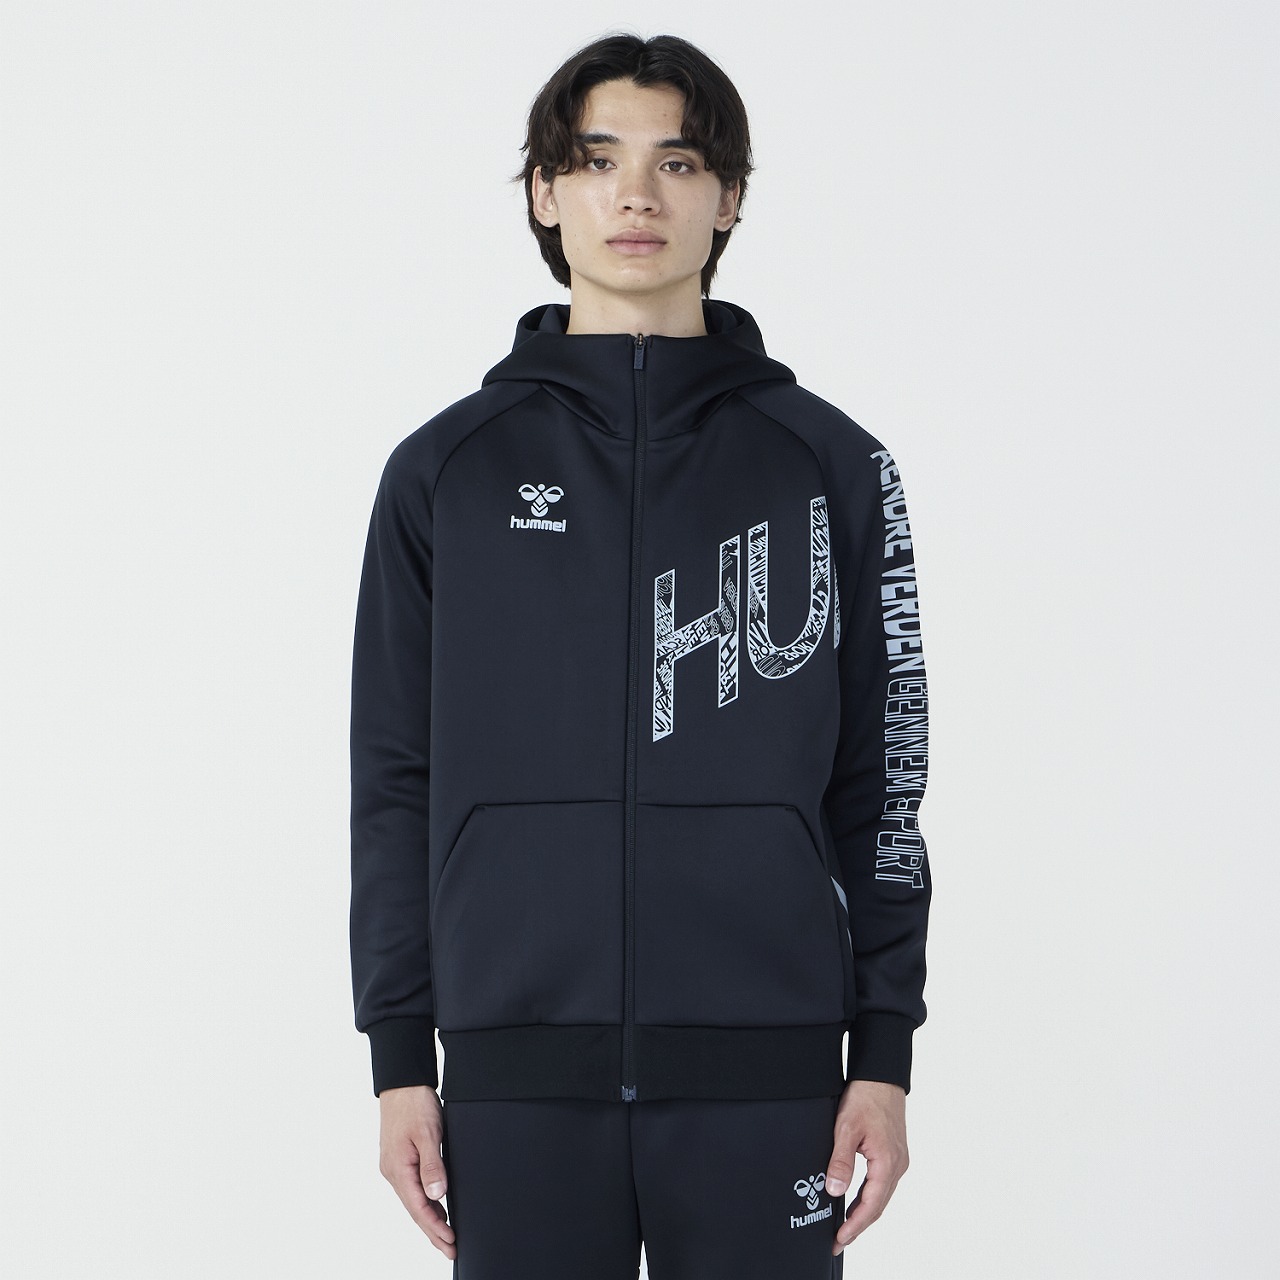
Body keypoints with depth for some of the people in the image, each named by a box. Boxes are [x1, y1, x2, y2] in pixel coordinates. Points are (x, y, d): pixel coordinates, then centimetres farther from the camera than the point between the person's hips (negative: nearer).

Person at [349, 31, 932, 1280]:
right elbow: (396, 786, 7)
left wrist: (885, 1052, 1)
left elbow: (878, 782, 6)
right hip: (519, 1075, 1)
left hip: (763, 1070, 0)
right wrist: (399, 1059, 2)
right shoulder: (447, 471, 7)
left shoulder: (829, 464, 6)